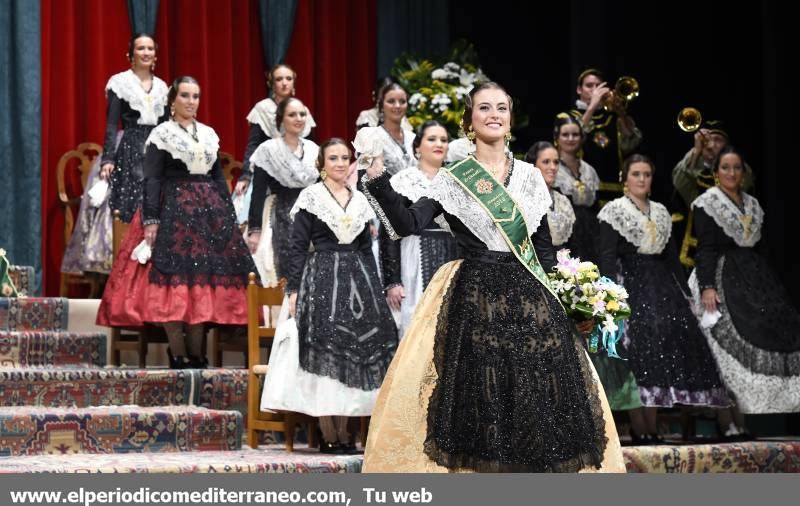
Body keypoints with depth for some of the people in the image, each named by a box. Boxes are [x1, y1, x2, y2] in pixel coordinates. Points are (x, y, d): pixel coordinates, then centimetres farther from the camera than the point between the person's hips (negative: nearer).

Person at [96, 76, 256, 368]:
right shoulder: (162, 134, -1)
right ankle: (178, 354, -6)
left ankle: (197, 353, 7)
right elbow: (151, 180, -7)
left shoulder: (209, 134, 15)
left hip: (209, 212, 5)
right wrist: (150, 221, -16)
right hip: (173, 211, -5)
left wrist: (230, 215, 14)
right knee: (174, 279, -10)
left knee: (205, 280, 2)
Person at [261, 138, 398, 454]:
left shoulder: (360, 201, 14)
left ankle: (343, 433, 7)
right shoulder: (310, 198, 1)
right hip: (321, 279, -5)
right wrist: (294, 290, -10)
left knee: (355, 353, 1)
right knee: (324, 355, -7)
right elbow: (298, 248, -3)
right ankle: (328, 436, -4)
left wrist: (375, 290, 12)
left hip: (358, 281, 5)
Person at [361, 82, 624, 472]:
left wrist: (562, 297, 6)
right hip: (473, 302, -3)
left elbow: (544, 247, 14)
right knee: (477, 400, -6)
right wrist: (379, 182, -20)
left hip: (529, 299, 3)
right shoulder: (452, 179, 3)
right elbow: (408, 224, -8)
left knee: (538, 400, 1)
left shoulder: (529, 176, 11)